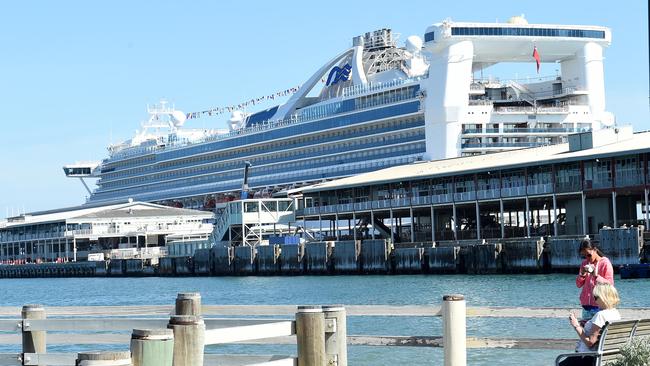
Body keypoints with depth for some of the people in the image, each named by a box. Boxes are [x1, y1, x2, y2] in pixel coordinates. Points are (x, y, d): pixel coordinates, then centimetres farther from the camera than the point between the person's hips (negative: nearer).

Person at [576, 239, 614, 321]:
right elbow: (579, 285, 13)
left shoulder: (605, 263, -4)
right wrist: (582, 274, -6)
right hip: (586, 305, 5)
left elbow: (610, 285, -8)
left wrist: (596, 276, -20)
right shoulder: (585, 263, 13)